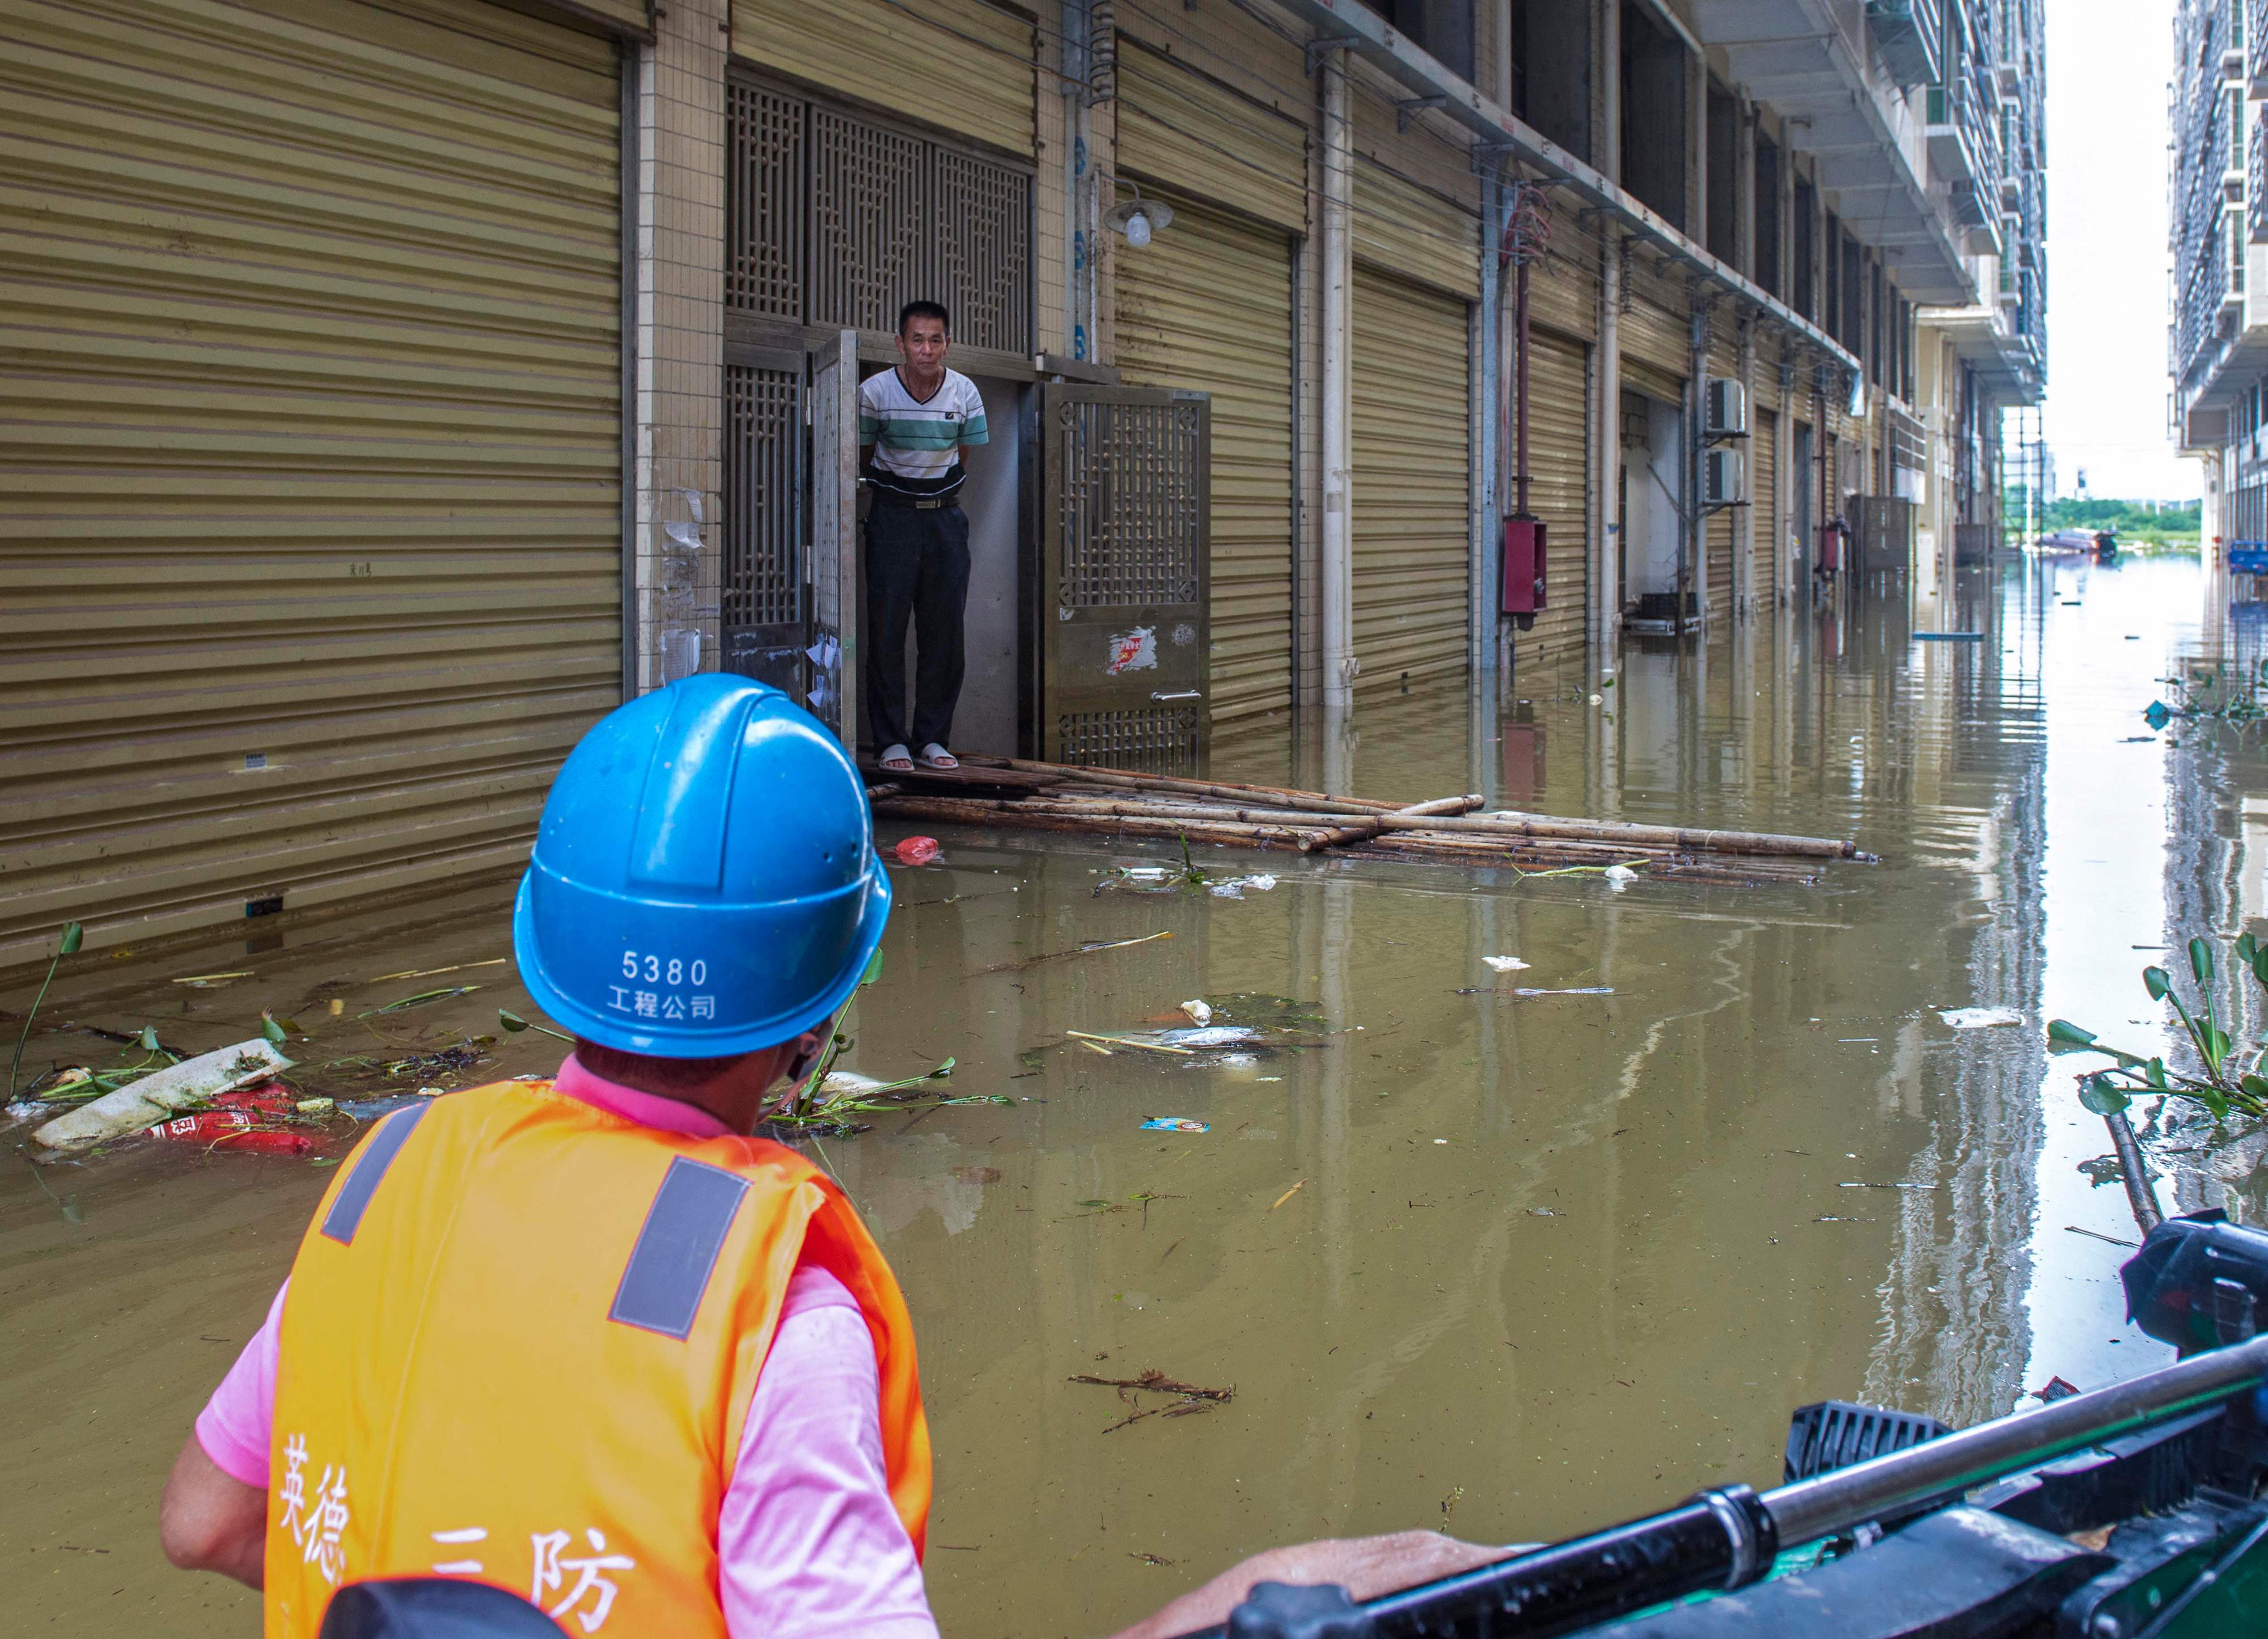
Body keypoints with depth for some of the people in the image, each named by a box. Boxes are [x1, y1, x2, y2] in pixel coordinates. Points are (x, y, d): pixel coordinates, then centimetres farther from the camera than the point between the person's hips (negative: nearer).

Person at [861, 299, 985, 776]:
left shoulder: (965, 393, -2)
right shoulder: (874, 391, -8)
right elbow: (859, 459, 4)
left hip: (947, 515, 2)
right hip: (892, 515, -2)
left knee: (946, 627, 0)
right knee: (887, 625, -6)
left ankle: (934, 737, 9)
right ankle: (891, 740, 1)